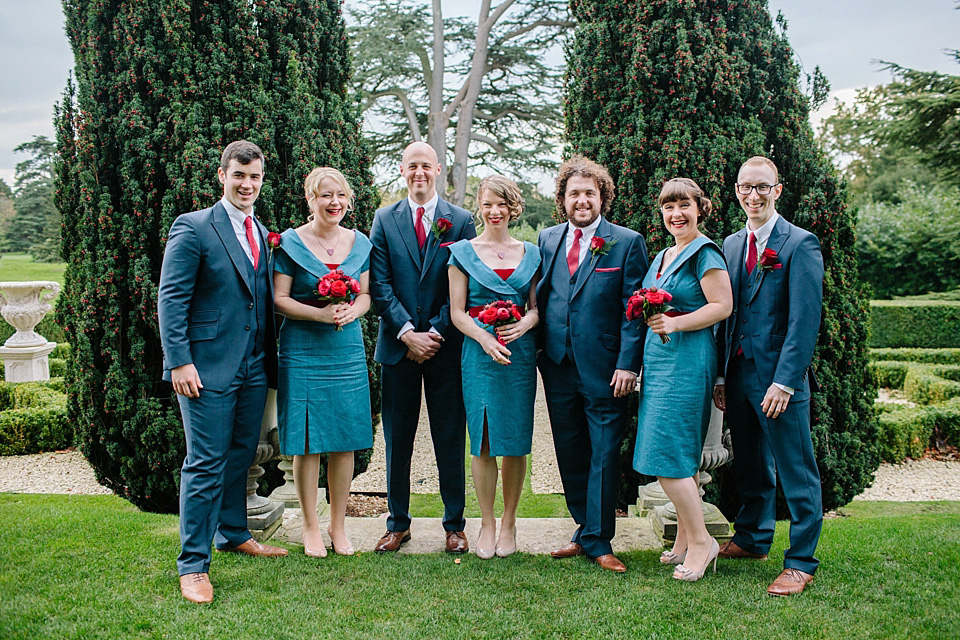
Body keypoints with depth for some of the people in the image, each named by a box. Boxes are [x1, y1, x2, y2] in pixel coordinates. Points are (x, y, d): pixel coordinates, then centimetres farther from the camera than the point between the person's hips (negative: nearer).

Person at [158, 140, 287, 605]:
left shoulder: (263, 234, 14)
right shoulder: (193, 227, -6)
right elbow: (170, 299, -9)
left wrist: (272, 359, 10)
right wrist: (179, 361, -16)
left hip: (254, 366, 6)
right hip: (207, 366, -6)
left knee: (241, 455, 16)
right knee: (206, 463, -3)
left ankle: (233, 533, 33)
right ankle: (193, 563, 6)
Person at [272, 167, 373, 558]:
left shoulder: (359, 242, 9)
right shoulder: (290, 243, -2)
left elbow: (366, 294, 12)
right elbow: (279, 299, -5)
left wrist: (351, 311, -10)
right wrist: (320, 313, -19)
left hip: (347, 350, 4)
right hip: (302, 352, -3)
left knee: (345, 441, 6)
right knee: (307, 442, 1)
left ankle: (338, 526, 20)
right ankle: (310, 527, 16)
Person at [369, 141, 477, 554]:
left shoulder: (461, 220, 3)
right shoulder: (384, 220, 7)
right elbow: (380, 284, 0)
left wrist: (437, 333, -10)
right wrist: (407, 332, -11)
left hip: (446, 346, -1)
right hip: (398, 345, 1)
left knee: (450, 439, 5)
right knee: (397, 439, 8)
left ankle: (454, 525, 17)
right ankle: (398, 523, 21)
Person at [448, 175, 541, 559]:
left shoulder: (530, 254, 11)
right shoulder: (463, 252, 5)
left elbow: (536, 308, 12)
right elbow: (457, 313, 1)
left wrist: (522, 325, -11)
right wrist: (485, 338, -16)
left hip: (520, 354, 2)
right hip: (479, 353, -2)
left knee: (516, 441, 4)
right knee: (482, 441, 0)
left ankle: (509, 522, 17)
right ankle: (487, 523, 14)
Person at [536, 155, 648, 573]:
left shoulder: (627, 243, -1)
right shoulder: (547, 240, 12)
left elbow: (634, 309, -5)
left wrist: (628, 364, -12)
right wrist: (537, 347, 6)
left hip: (603, 368, -4)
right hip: (558, 365, 5)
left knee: (604, 455, 1)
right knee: (569, 454, 12)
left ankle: (597, 540, 12)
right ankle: (585, 531, 26)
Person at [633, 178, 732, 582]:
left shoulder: (704, 253, -8)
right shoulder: (662, 257, 19)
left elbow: (722, 306, -15)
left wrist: (674, 323, -22)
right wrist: (652, 320, 12)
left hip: (687, 360, -9)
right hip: (658, 359, 9)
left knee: (669, 456, -11)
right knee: (679, 457, 11)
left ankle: (700, 541, 2)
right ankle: (685, 541, 19)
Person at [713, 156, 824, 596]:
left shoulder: (800, 243, -8)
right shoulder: (731, 244, 13)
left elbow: (805, 320, -14)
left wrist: (784, 381, -19)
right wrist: (721, 375, 9)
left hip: (780, 377, -6)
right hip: (739, 375, 6)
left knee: (796, 472, 2)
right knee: (750, 466, 18)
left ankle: (800, 562, 13)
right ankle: (753, 538, 34)